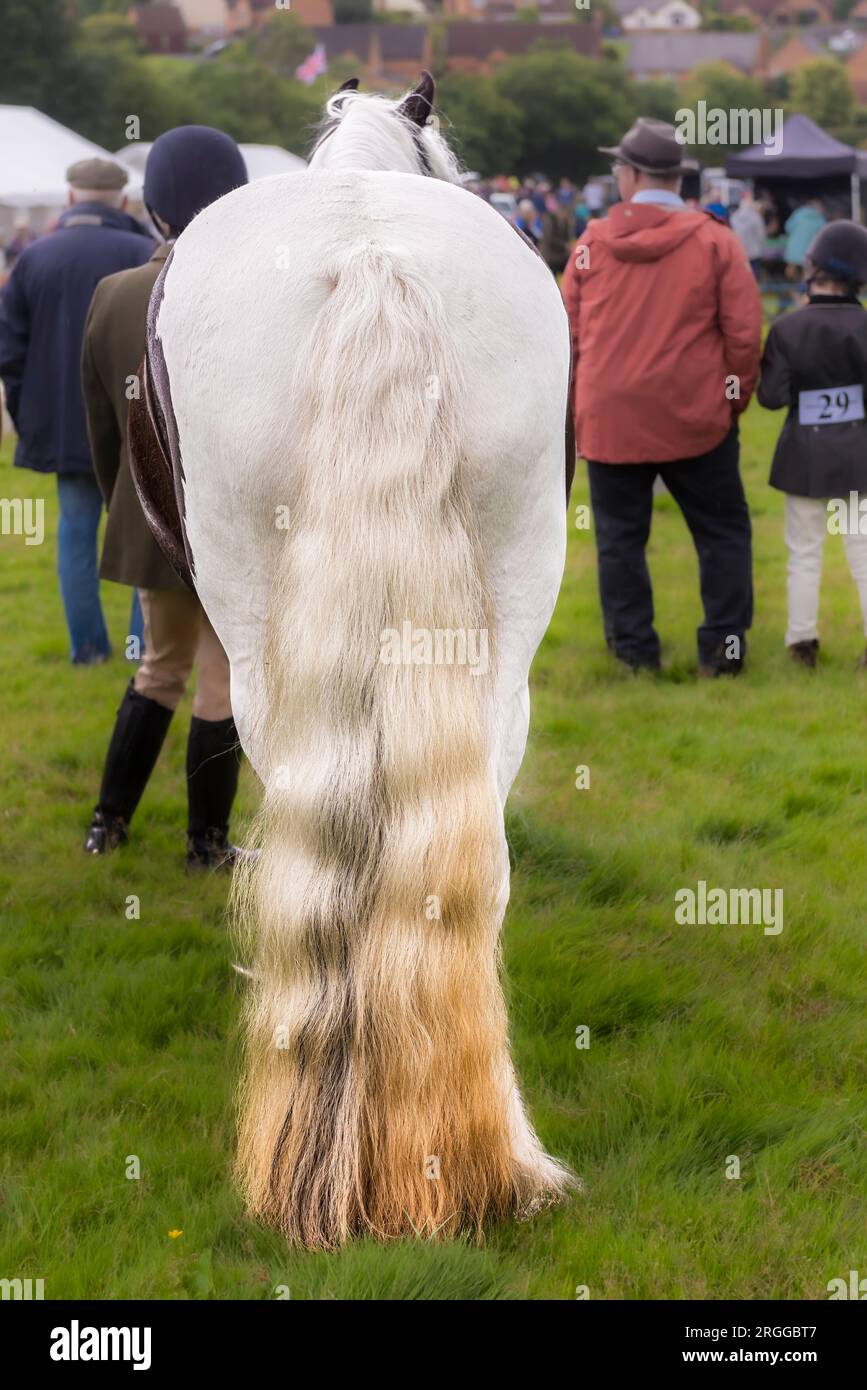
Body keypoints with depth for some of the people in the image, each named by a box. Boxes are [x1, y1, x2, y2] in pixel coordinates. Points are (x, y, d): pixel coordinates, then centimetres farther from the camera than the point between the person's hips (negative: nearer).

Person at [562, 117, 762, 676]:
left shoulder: (592, 244, 1)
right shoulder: (716, 242, -4)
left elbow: (569, 335, 6)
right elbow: (744, 332, -6)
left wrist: (582, 400, 17)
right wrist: (736, 397, 7)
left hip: (610, 419, 1)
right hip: (695, 418, -1)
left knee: (620, 537, 11)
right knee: (723, 530, 10)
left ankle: (634, 649, 13)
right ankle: (723, 645, 6)